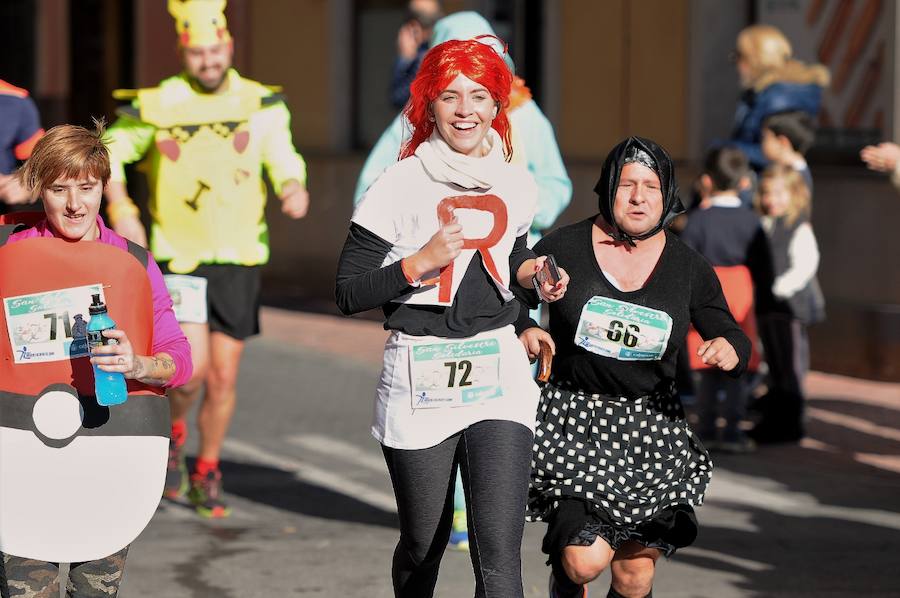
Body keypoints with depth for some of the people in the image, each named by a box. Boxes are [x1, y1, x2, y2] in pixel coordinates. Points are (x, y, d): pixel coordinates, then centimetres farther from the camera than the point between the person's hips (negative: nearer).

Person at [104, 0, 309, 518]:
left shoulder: (261, 105, -2)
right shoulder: (158, 107, -4)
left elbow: (282, 159, -7)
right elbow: (109, 151, 8)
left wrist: (294, 189, -29)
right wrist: (120, 211, -5)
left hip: (239, 261, 2)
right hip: (179, 259, -2)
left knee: (224, 378, 5)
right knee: (192, 369, -14)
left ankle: (207, 474, 25)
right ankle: (174, 433, 19)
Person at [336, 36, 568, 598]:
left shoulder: (516, 186, 7)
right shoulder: (401, 187, -7)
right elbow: (348, 293, -6)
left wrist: (533, 270, 6)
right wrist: (420, 263, -19)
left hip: (499, 374, 2)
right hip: (421, 379, -2)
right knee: (423, 546, 13)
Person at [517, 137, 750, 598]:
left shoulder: (688, 267, 3)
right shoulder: (563, 247, -3)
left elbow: (731, 337, 8)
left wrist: (730, 349, -15)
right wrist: (523, 331, -12)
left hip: (650, 427, 2)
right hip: (574, 421, -2)